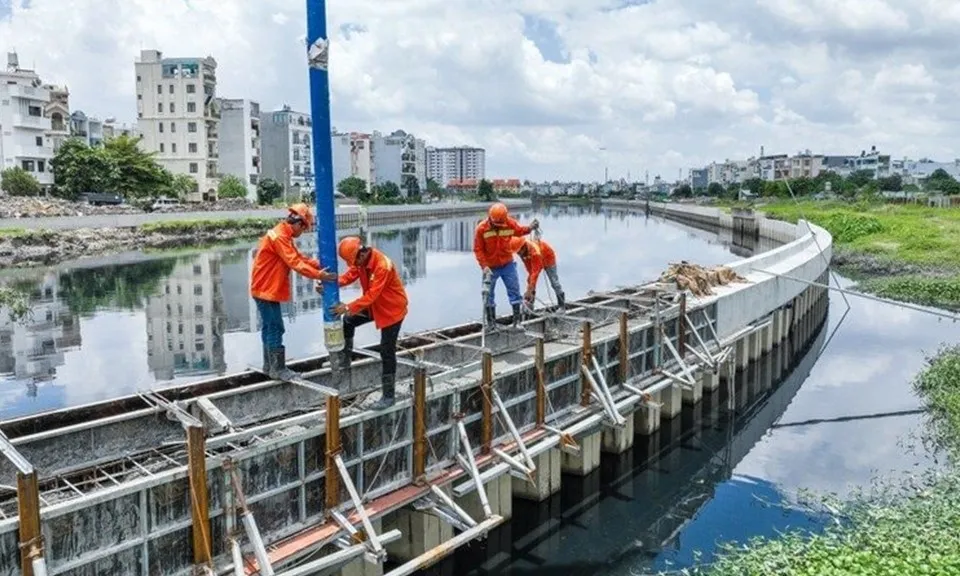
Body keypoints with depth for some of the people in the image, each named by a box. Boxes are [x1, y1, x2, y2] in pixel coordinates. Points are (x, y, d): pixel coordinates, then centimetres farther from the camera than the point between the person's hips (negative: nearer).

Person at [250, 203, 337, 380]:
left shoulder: (283, 236, 13)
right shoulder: (279, 237, -21)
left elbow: (299, 257, 11)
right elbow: (295, 263, -29)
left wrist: (319, 265, -3)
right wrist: (318, 275, -33)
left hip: (268, 289, 11)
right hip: (266, 290, -11)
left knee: (269, 327, 15)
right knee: (275, 328, -7)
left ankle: (269, 365, 23)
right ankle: (278, 369, -2)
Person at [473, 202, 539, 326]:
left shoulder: (510, 223, -10)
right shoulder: (481, 228, -18)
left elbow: (519, 231, 11)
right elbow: (478, 249, -14)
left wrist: (530, 228, -8)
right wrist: (484, 266, -20)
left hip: (507, 264, 2)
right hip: (491, 266, -2)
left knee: (514, 290, 2)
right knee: (488, 294, 7)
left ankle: (517, 320, 11)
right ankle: (491, 322, 21)